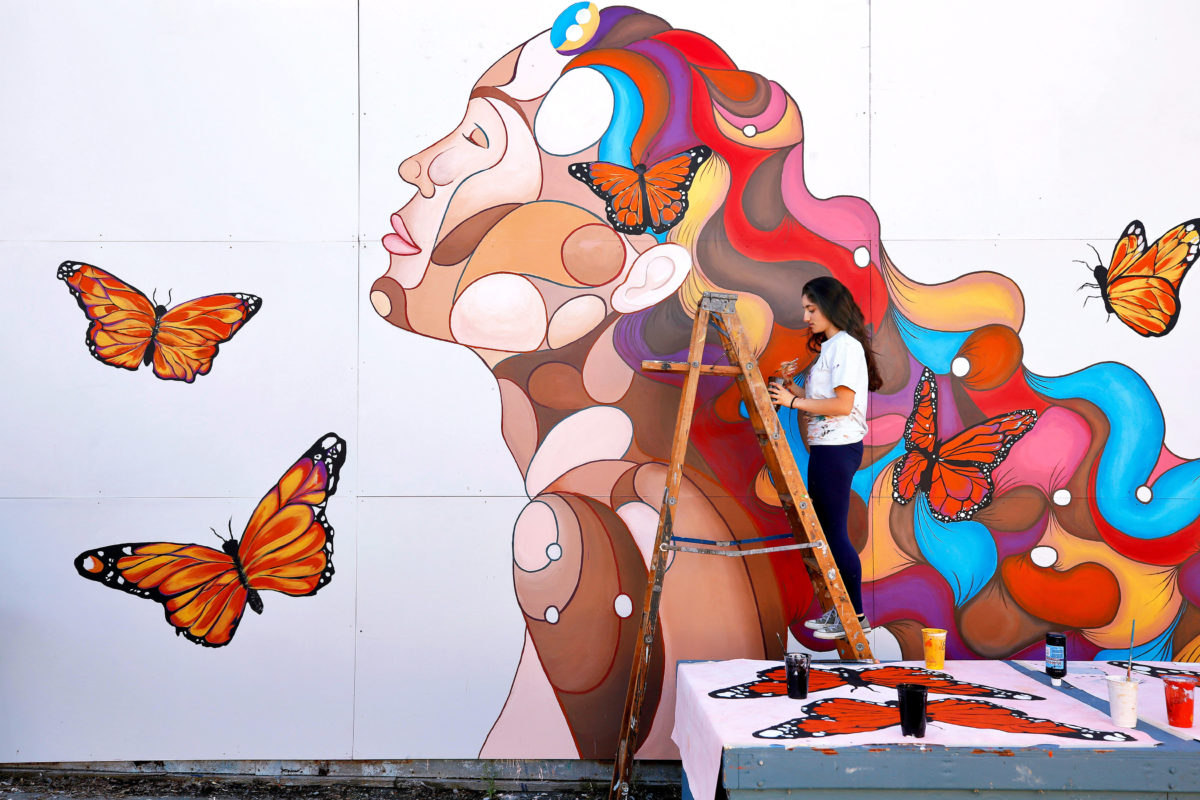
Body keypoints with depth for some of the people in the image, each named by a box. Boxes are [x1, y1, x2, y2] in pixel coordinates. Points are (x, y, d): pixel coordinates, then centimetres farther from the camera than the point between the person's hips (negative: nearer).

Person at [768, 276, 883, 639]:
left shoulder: (846, 346, -13)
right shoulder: (829, 347, 18)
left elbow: (842, 404, -20)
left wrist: (794, 402, -16)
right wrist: (795, 389, 7)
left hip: (837, 447, -10)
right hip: (826, 446, 10)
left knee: (835, 533, -6)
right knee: (825, 531, 13)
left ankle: (856, 617, 2)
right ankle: (840, 611, 21)